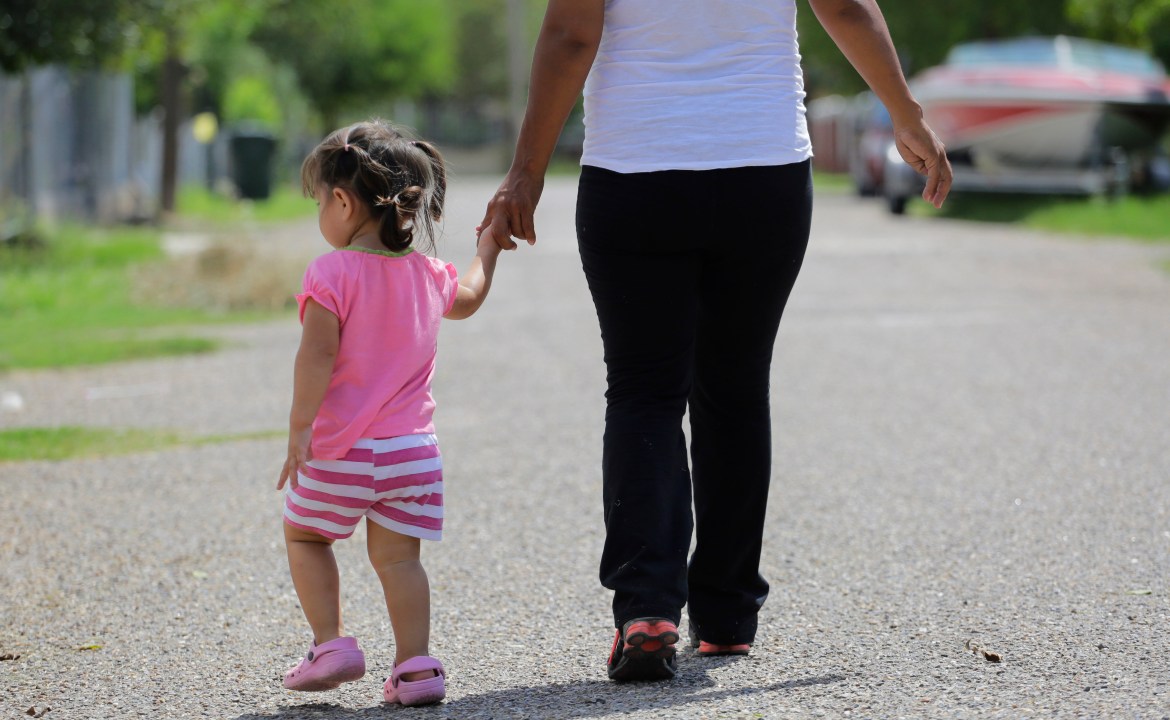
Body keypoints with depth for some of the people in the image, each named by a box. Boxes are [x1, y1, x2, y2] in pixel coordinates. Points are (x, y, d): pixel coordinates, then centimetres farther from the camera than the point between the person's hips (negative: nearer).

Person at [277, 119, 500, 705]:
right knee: (397, 556, 7)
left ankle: (330, 644, 8)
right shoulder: (427, 274, 8)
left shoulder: (332, 273, -12)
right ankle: (415, 665, -1)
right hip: (412, 448, 5)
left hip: (342, 451, -5)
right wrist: (487, 249, 48)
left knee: (303, 535, 15)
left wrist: (300, 426, -16)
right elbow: (468, 298, 31)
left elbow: (318, 354, -19)